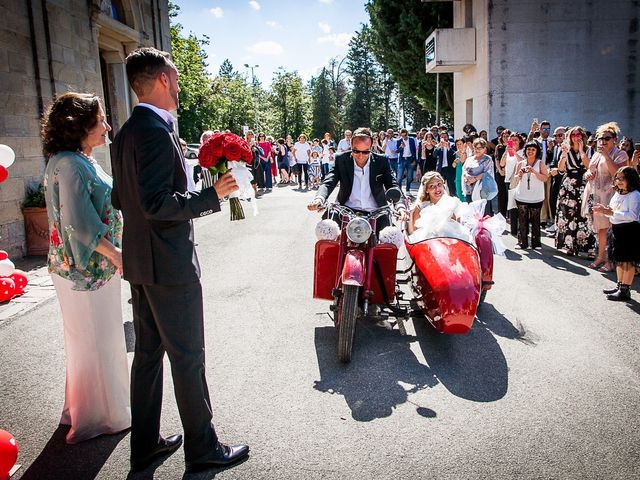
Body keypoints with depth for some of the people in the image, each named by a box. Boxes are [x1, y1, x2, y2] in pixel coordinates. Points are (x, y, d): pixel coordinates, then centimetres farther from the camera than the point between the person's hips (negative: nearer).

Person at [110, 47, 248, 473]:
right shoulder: (156, 130, -18)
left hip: (140, 261, 10)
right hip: (170, 263, -10)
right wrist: (212, 195, -19)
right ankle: (202, 447, 19)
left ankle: (145, 445, 30)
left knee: (148, 353, 16)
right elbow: (157, 203, -24)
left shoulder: (127, 132, 12)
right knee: (188, 357, 3)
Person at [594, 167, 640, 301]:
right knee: (619, 260, 17)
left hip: (629, 231, -9)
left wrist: (612, 213, -27)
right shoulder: (617, 194, 11)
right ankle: (619, 286, 28)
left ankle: (625, 290, 6)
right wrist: (604, 210, 0)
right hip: (616, 229, 9)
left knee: (628, 261, -1)